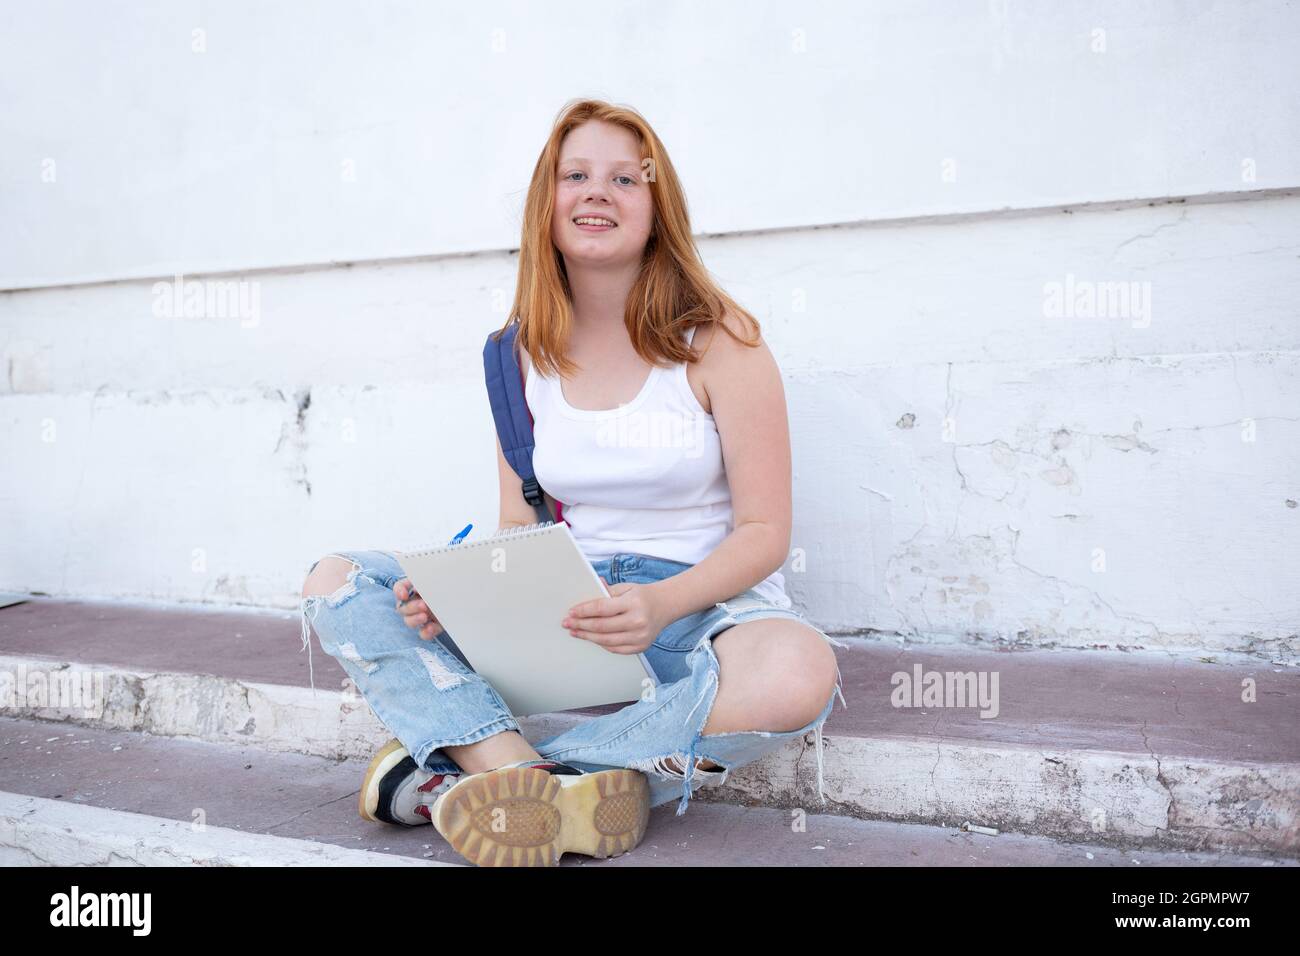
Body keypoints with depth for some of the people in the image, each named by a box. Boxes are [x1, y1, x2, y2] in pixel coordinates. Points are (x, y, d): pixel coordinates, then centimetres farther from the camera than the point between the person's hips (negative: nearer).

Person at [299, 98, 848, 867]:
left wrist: (662, 603, -26)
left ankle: (463, 765, -27)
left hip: (702, 603, -3)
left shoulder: (716, 341, -6)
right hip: (563, 609, 4)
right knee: (334, 583, -9)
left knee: (799, 671, -38)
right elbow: (519, 525, 7)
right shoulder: (523, 353, 6)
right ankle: (537, 783, -29)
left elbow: (764, 531, -8)